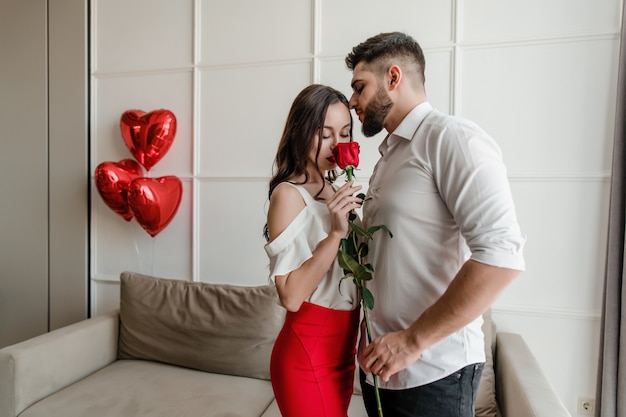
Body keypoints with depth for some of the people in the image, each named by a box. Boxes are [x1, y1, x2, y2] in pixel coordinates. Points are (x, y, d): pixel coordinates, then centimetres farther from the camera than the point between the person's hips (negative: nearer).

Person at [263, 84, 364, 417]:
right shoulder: (289, 193, -16)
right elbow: (291, 296, -23)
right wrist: (336, 232, -28)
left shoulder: (333, 192, 7)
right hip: (308, 352, -8)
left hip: (340, 347, 8)